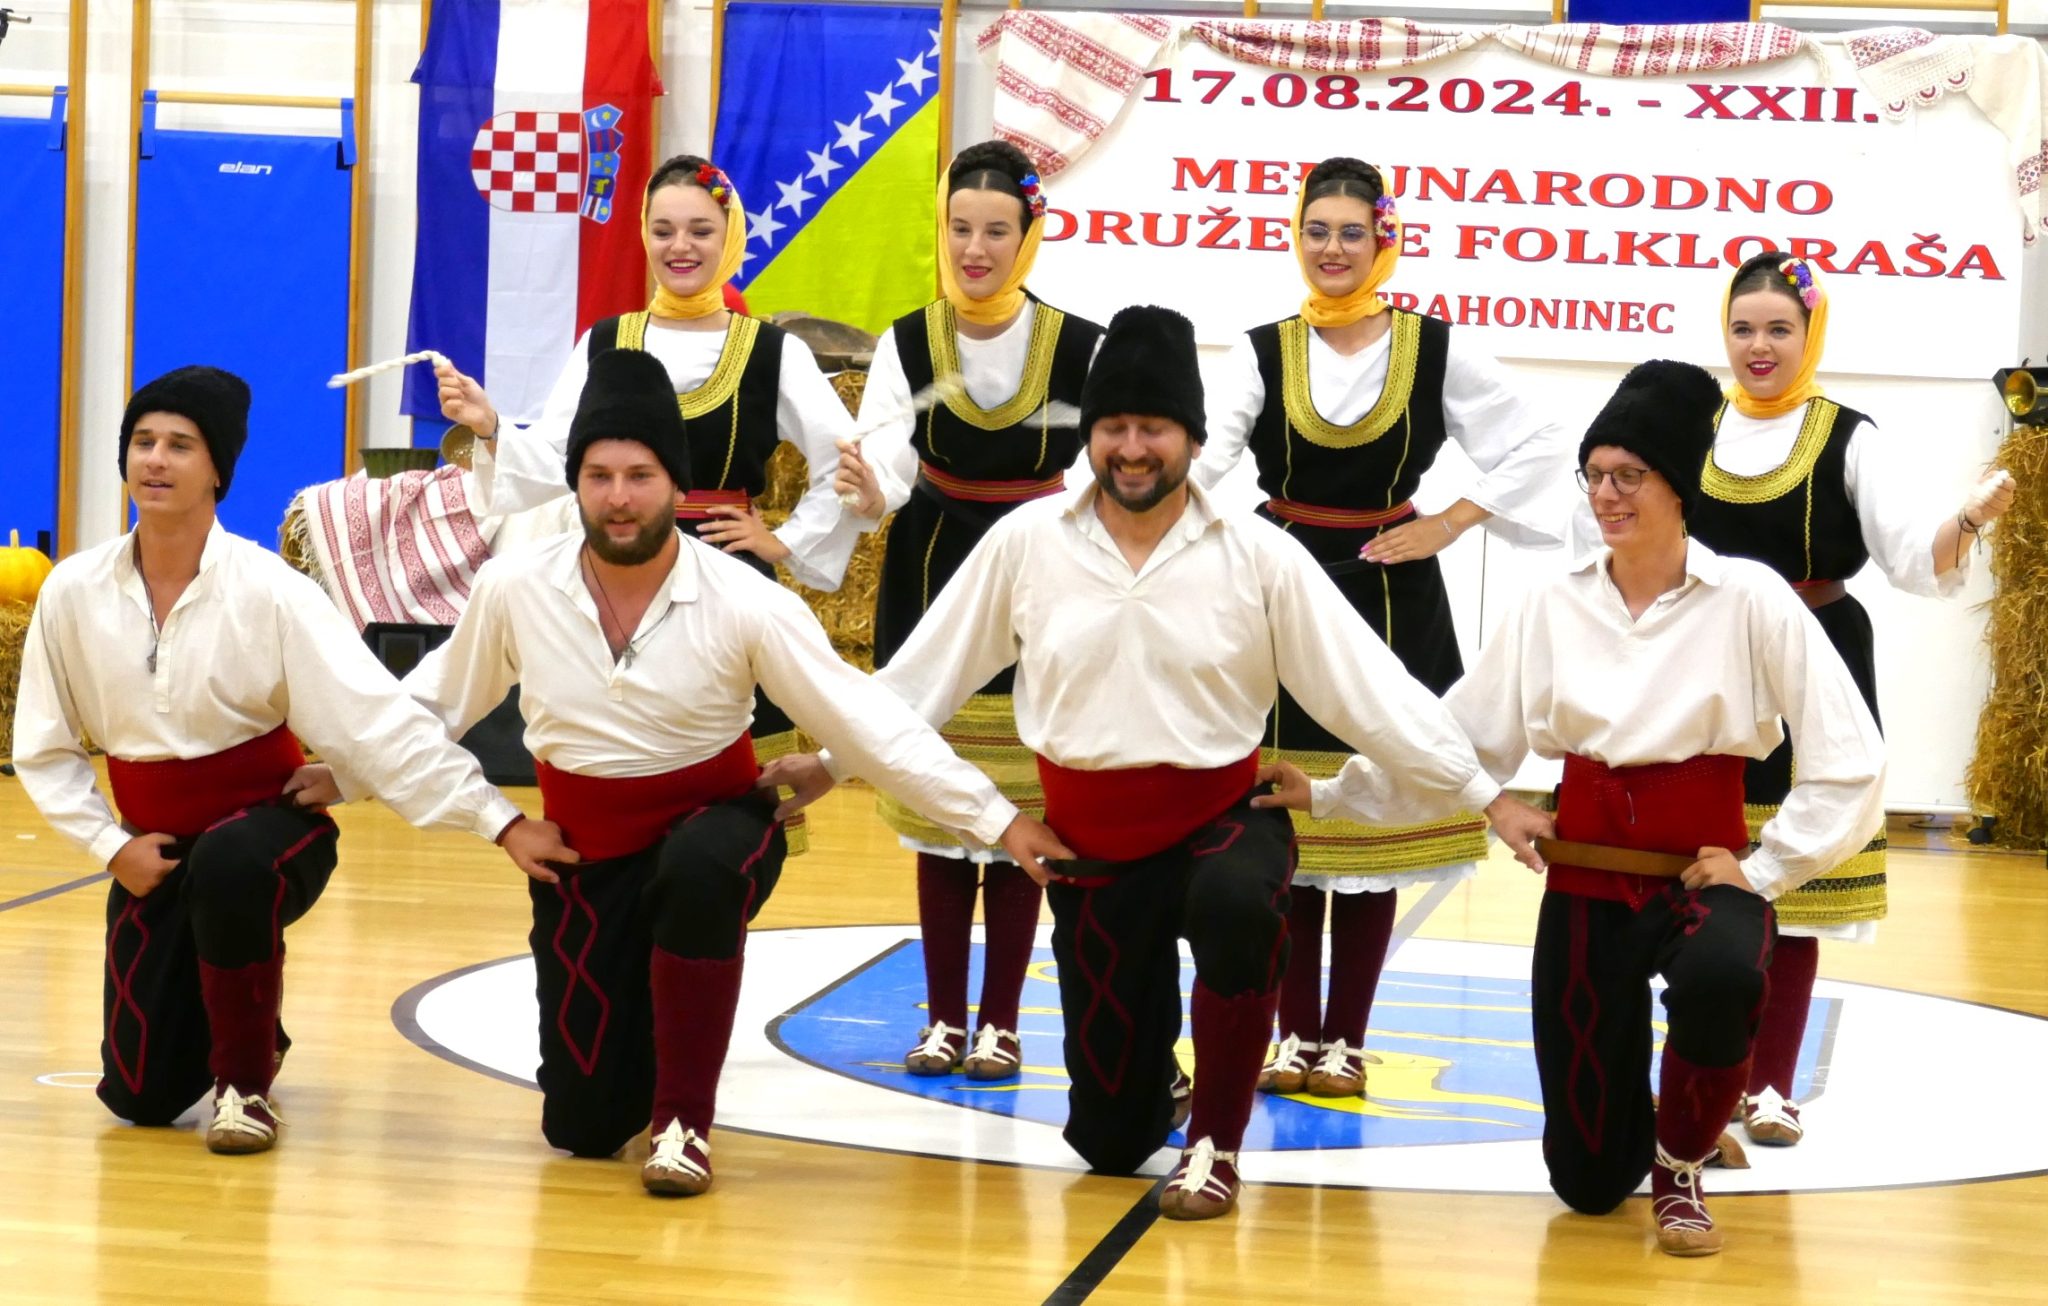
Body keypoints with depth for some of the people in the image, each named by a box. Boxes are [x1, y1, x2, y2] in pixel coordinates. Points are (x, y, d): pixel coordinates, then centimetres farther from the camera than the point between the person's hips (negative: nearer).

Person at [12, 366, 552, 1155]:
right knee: (141, 1097, -2)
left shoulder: (268, 590, -17)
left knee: (227, 865, -41)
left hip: (268, 828, -3)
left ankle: (246, 1079, -13)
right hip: (154, 846, 3)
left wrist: (501, 822, -25)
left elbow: (384, 724, -20)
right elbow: (43, 749, 3)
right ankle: (235, 1027, 37)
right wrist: (112, 846, -9)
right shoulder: (73, 593, -7)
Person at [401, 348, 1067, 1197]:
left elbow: (868, 723, -16)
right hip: (585, 851, 2)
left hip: (714, 827, -2)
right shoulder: (512, 590, -12)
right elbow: (431, 703, 6)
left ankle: (683, 1121, -21)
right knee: (584, 1127, -2)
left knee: (696, 870, -41)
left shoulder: (742, 602, -18)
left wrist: (996, 821, -18)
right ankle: (637, 1042, 38)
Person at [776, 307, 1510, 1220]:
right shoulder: (1025, 542, -4)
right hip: (1091, 841, 2)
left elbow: (1369, 689, -6)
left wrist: (1484, 794, -8)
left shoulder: (1257, 555, -8)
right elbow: (927, 670, 5)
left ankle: (1216, 1142, -18)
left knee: (1236, 904, -41)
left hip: (1221, 815, -2)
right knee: (1108, 1139, 5)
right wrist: (832, 759, 7)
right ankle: (1148, 1059, 45)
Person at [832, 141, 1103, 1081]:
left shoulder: (1080, 349, -7)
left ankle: (1000, 1022, 11)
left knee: (1019, 815, 1)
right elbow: (884, 454, -16)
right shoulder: (907, 344, -3)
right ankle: (944, 1017, 16)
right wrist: (870, 493, -38)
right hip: (933, 582, 2)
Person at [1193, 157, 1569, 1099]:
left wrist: (1448, 526, -4)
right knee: (1282, 825, 3)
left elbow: (1535, 452, 5)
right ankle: (1294, 1033, 13)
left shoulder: (1436, 352, 3)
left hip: (1390, 603, -1)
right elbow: (1206, 450, -14)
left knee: (1373, 821, 1)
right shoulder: (1263, 353, 4)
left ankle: (1344, 1038, 10)